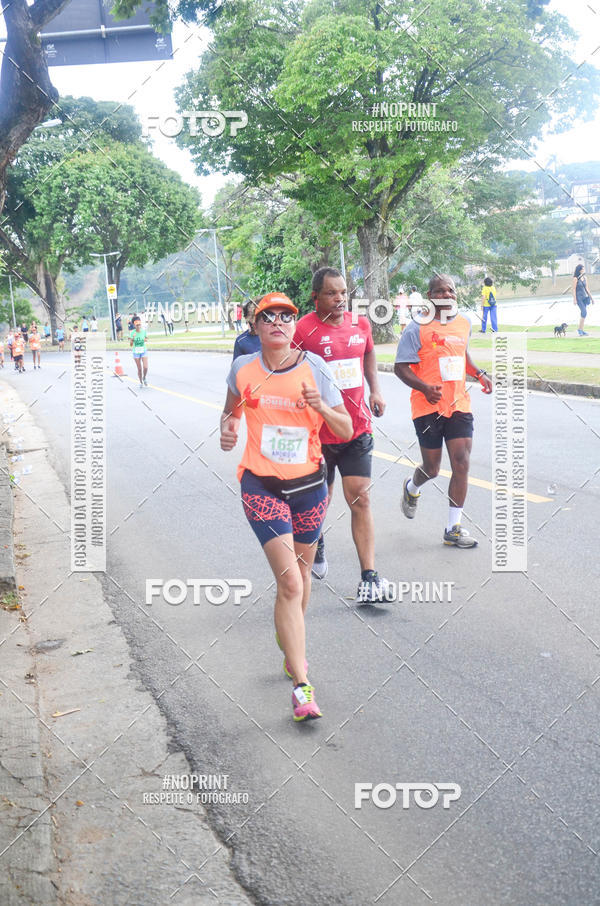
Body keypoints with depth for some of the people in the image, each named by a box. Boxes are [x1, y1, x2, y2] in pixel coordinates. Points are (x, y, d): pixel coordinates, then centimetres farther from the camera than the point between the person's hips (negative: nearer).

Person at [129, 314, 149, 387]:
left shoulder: (144, 331, -6)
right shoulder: (132, 333, -10)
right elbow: (130, 344, -11)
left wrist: (145, 340, -12)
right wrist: (133, 338, -28)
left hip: (144, 351, 1)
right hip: (136, 352, -1)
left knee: (145, 367, -12)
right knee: (139, 369, 4)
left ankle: (144, 378, 18)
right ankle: (141, 382, 25)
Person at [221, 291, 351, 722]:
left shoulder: (315, 367, -6)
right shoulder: (243, 368, -3)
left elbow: (347, 431, -4)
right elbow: (232, 408, 17)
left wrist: (321, 406, -23)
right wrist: (228, 427, -5)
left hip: (308, 483, 2)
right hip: (262, 487, -2)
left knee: (301, 570, 19)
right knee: (289, 582, -13)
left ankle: (291, 645, 48)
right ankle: (302, 687, -11)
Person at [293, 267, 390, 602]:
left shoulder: (360, 323, 4)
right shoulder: (303, 330, -12)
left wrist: (376, 390, 11)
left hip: (358, 428, 3)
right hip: (319, 432, -3)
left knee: (361, 500, -3)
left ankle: (369, 579, -4)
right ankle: (316, 543, 48)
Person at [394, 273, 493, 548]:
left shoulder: (464, 323, 10)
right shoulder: (417, 328, -9)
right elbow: (400, 367, -9)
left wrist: (479, 374, 11)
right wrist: (425, 387, -25)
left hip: (459, 404, 4)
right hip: (428, 407, -4)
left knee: (461, 464, -4)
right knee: (431, 468, 7)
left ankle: (454, 528, 6)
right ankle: (411, 488, 44)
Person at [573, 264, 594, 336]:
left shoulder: (584, 278, 10)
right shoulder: (576, 279, -8)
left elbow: (586, 289, 16)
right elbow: (574, 289, -9)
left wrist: (591, 297, 16)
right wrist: (574, 299, -14)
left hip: (585, 297, 6)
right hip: (579, 298, -6)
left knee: (583, 314, 5)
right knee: (584, 312, -15)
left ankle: (581, 330, 10)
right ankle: (580, 329, -6)